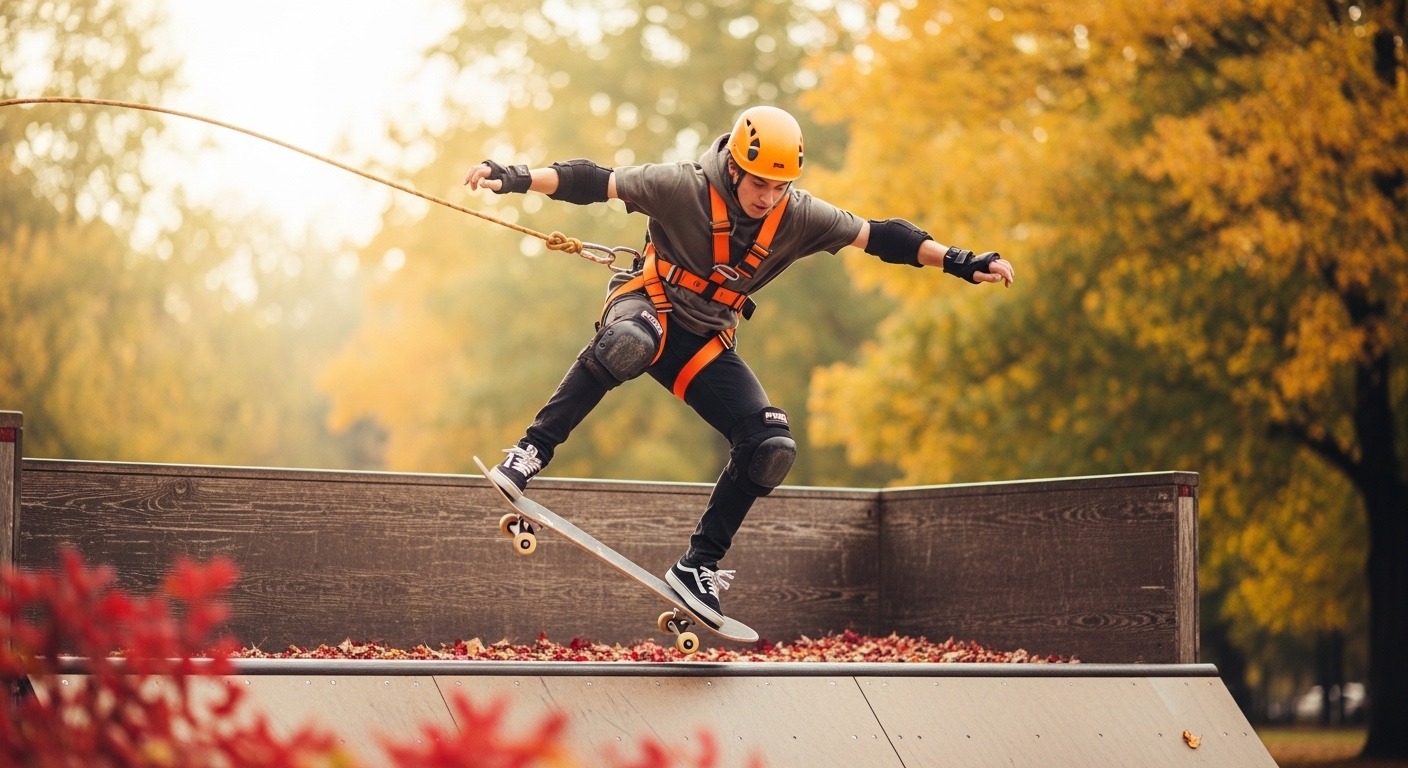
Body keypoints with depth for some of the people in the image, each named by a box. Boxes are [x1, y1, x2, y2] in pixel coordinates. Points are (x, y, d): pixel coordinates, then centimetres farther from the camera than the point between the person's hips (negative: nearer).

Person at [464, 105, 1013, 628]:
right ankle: (530, 454, -33)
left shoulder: (798, 217, -10)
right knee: (628, 343, -43)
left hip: (707, 343, 5)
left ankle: (697, 567, 0)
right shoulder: (684, 188, -22)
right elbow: (594, 183, -23)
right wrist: (516, 179, -33)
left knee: (772, 448, -12)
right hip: (649, 306, -5)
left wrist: (958, 261, -10)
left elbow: (879, 237, -3)